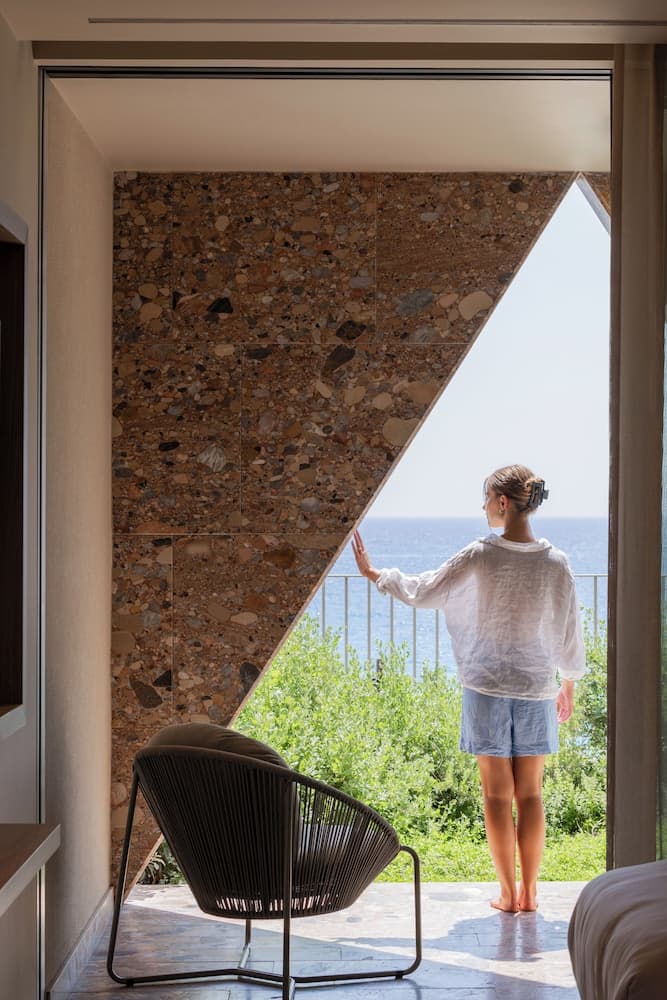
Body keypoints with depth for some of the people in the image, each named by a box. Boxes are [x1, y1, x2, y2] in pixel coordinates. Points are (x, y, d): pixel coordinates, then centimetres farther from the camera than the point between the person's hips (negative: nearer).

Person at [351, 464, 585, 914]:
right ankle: (529, 891, 14)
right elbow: (570, 632, 4)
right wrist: (569, 686, 19)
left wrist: (374, 573, 11)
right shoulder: (556, 563, -4)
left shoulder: (481, 555, -11)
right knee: (530, 793, 9)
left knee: (498, 792, 5)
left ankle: (508, 892, 10)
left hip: (488, 686, -2)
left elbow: (422, 592, -4)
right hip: (536, 687, 2)